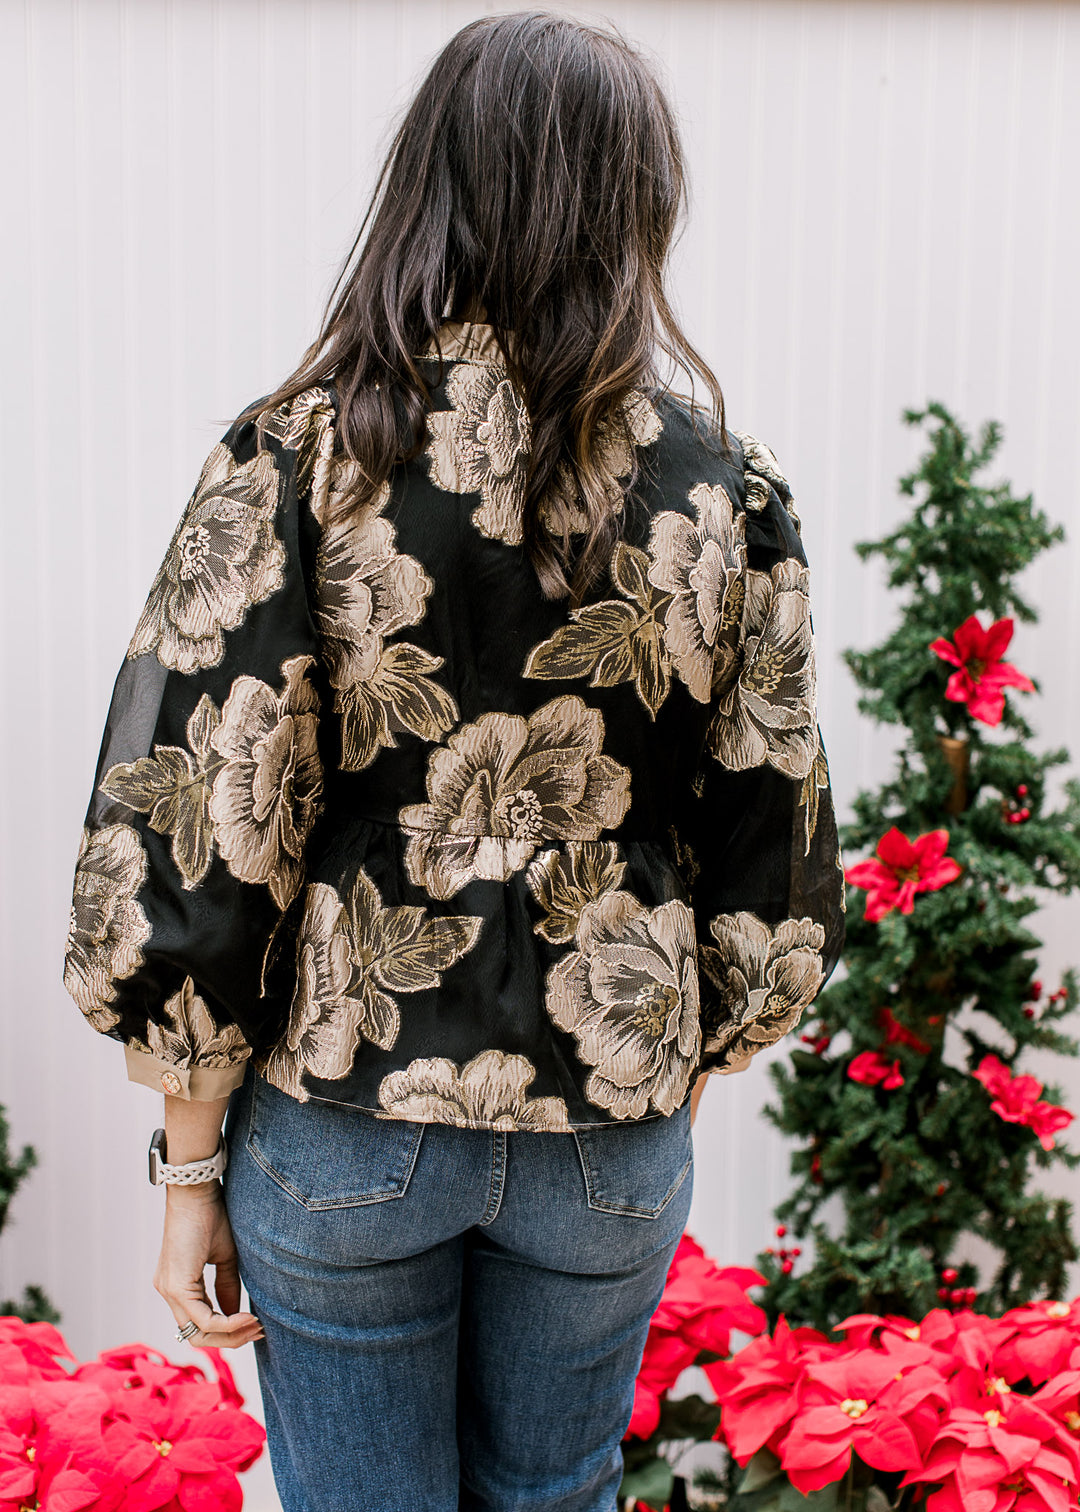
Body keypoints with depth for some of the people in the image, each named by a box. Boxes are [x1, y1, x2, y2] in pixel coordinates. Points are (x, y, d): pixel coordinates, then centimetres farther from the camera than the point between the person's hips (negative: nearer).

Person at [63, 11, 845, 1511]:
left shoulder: (293, 463, -14)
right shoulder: (728, 491, -7)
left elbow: (192, 853, -13)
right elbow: (768, 857, -1)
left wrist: (191, 1170, -2)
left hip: (341, 1122, -1)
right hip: (609, 1135, 2)